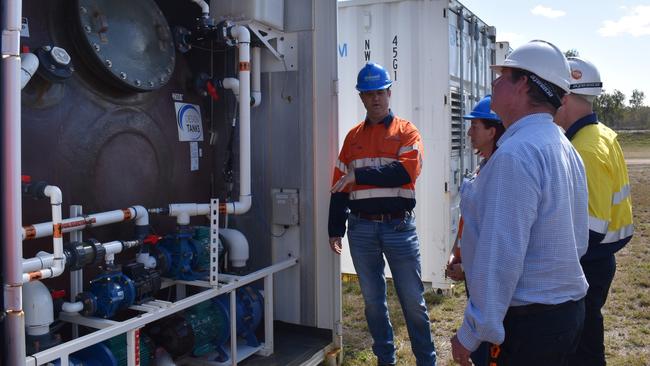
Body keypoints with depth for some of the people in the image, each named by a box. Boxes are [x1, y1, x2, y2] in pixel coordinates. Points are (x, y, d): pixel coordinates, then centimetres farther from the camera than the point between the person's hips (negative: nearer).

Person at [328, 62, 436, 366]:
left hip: (399, 226, -3)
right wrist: (335, 230, 7)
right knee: (373, 300, 12)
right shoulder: (353, 136, 11)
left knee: (413, 301, 4)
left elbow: (406, 172, -16)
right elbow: (340, 186, 10)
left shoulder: (406, 131, 1)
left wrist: (359, 175, -15)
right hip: (361, 228, 3)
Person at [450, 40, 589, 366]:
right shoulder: (564, 147, 9)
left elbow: (500, 256, -25)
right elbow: (578, 243, 14)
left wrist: (471, 333, -17)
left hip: (529, 320, -9)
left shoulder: (516, 153, -22)